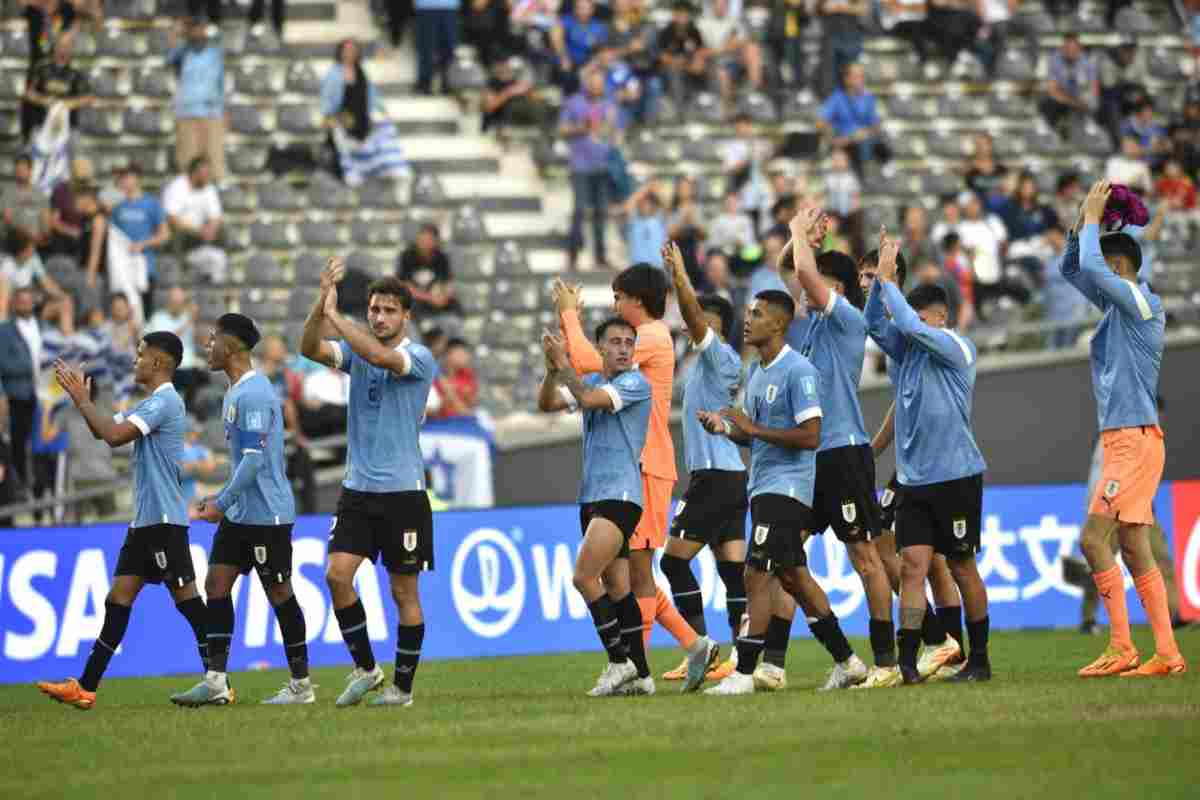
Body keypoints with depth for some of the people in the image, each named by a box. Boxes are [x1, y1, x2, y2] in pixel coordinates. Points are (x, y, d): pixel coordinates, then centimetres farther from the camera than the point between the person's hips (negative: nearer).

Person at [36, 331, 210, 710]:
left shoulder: (164, 401, -14)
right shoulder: (150, 404, 18)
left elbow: (114, 435, -23)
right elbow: (103, 430, 24)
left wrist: (82, 401, -11)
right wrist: (82, 398, 10)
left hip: (164, 520, -10)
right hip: (144, 521, 10)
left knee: (186, 599, -7)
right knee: (118, 601, 7)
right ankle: (85, 688, 7)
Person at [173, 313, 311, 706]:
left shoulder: (253, 394, -18)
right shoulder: (234, 393, 13)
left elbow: (255, 459, -23)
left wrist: (221, 503, -19)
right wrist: (221, 501, 20)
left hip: (266, 513, -10)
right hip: (239, 512, 10)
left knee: (278, 592, -2)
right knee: (217, 583, 4)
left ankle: (301, 684, 7)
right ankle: (215, 680, 3)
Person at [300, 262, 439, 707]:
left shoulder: (419, 358, -7)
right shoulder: (356, 351, 8)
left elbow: (380, 356, -28)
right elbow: (311, 349, -10)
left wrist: (334, 315, -24)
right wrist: (322, 303, -25)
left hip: (402, 491, -4)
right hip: (358, 489, 4)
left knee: (404, 591, 1)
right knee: (338, 574, -9)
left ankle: (402, 687, 10)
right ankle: (365, 667, 6)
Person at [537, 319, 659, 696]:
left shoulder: (636, 383, -8)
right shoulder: (590, 381, 15)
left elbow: (590, 398, -21)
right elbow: (547, 403, 5)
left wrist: (564, 365, -11)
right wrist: (552, 369, -10)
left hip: (620, 495, -8)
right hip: (591, 495, 8)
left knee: (584, 577, -17)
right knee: (616, 588, 7)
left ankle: (620, 661, -10)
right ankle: (640, 674, 9)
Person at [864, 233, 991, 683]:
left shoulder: (956, 348, -7)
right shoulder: (906, 350, 12)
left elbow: (911, 326, -21)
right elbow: (876, 323, 1)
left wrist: (888, 279, -14)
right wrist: (880, 276, -10)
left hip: (956, 477, -5)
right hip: (913, 480, 5)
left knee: (962, 568, 2)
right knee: (912, 564, -6)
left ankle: (979, 659, 13)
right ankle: (906, 661, -12)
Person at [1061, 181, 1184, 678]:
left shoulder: (1141, 300, -10)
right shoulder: (1116, 304, 16)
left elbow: (1091, 267, -23)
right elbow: (1071, 269, 26)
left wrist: (1093, 218, -8)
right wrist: (1082, 222, 12)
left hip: (1134, 440, -10)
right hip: (1122, 440, 10)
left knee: (1093, 538, -13)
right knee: (1134, 548, 7)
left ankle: (1121, 647, -13)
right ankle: (1167, 654, 5)